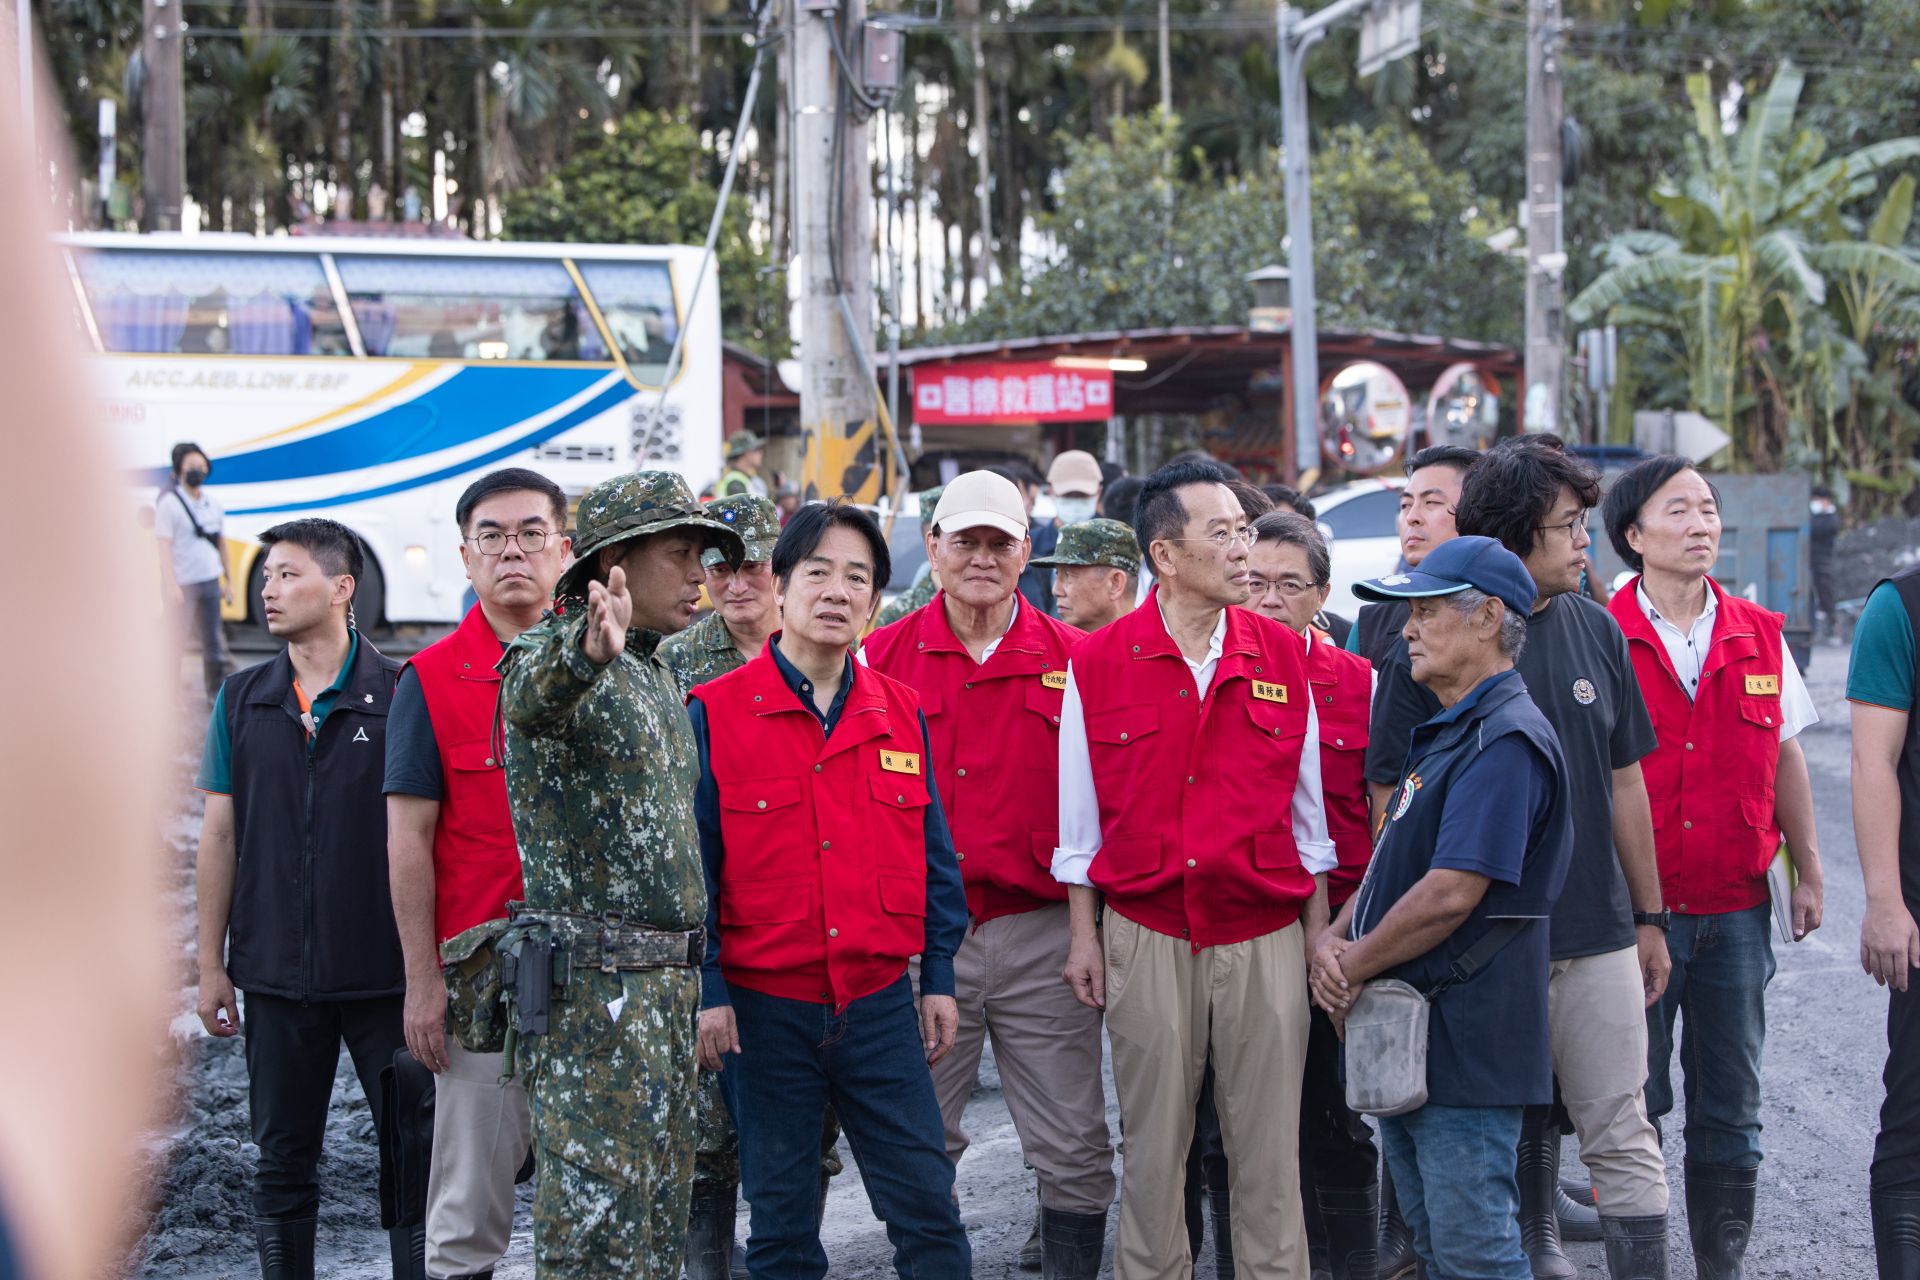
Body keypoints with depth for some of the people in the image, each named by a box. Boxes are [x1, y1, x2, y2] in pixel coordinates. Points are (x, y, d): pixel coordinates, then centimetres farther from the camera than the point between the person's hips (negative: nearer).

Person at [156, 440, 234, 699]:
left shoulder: (211, 502, 11)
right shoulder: (169, 503, -8)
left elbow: (221, 541, 18)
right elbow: (164, 545, -14)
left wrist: (227, 580, 17)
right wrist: (171, 584, -23)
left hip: (210, 580, 6)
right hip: (182, 583, -6)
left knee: (212, 639, 9)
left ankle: (216, 691, 18)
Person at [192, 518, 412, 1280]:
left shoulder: (399, 694, -3)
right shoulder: (242, 700, 7)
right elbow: (220, 835, 9)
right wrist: (211, 963, 5)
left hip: (383, 972, -3)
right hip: (277, 976, 3)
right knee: (283, 1161, 9)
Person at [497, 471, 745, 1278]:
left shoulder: (660, 680, 18)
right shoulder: (554, 658, -11)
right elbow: (536, 696, -37)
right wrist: (589, 648, -59)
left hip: (669, 978, 9)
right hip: (590, 977, -9)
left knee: (660, 1205, 13)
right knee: (595, 1215, -9)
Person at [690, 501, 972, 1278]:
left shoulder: (902, 714, 6)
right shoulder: (714, 713, -4)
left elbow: (933, 855, 11)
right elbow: (692, 864, -4)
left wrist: (939, 978, 7)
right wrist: (706, 992, -8)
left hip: (880, 1007, 2)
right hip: (763, 1007, -2)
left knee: (928, 1206, 1)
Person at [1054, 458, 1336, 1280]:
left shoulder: (1283, 657, 5)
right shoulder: (1098, 664, 0)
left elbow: (1306, 807, 10)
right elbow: (1080, 814, 5)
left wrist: (1319, 931, 7)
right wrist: (1082, 934, 3)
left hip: (1265, 935, 1)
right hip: (1145, 935, -1)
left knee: (1270, 1147, 3)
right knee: (1153, 1147, 6)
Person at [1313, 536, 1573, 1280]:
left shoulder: (1504, 741, -17)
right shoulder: (1445, 734, 17)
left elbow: (1452, 893, -24)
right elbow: (1394, 864, 20)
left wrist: (1353, 966, -11)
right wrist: (1334, 939, 1)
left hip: (1465, 1043, -10)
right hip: (1408, 1041, 10)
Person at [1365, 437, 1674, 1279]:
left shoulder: (1594, 630, 5)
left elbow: (1624, 782, 12)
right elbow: (1391, 798, -4)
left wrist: (1650, 917, 14)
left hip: (1598, 937, 3)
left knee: (1623, 1137, 1)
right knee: (1506, 1133, 9)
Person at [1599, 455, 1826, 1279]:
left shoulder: (1759, 637, 7)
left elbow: (1784, 760, 15)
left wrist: (1808, 870, 12)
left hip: (1735, 908, 4)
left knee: (1730, 1107, 8)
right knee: (1630, 1104, 0)